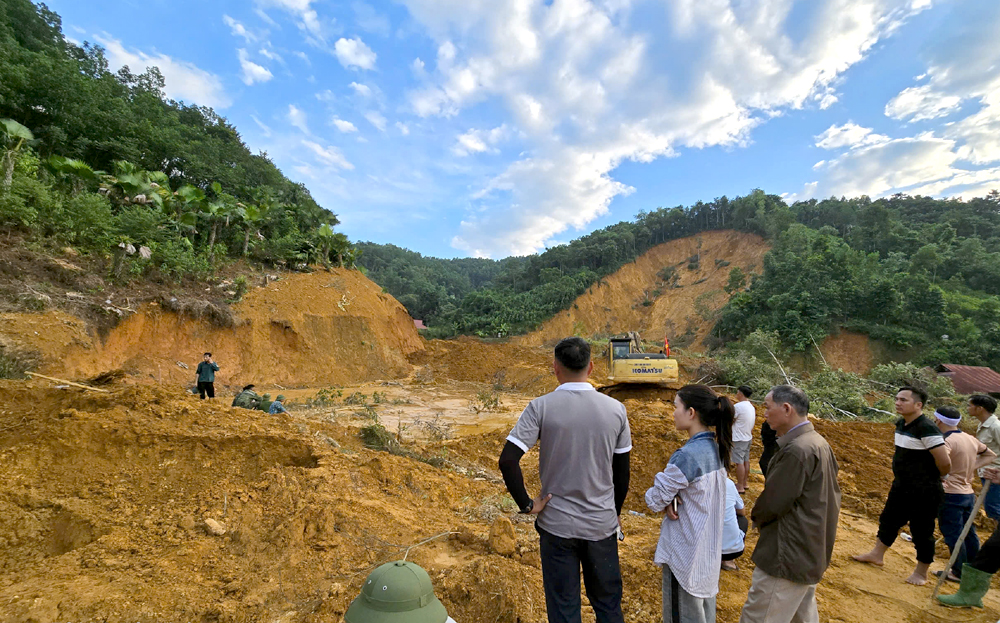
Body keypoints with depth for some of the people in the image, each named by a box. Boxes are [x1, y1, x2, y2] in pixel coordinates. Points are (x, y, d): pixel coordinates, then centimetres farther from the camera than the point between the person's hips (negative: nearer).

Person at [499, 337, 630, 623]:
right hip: (602, 524, 2)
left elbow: (507, 461, -20)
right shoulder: (615, 409, -6)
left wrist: (526, 504, -8)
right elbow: (622, 473, 3)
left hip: (557, 524, -2)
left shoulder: (541, 407, -15)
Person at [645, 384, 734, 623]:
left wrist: (667, 501, 1)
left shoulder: (687, 455, -27)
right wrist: (673, 497, -10)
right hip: (708, 545, 8)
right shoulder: (717, 449, -2)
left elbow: (654, 500, -20)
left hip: (685, 550, -8)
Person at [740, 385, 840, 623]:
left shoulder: (796, 451, -27)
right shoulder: (818, 442, 5)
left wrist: (756, 517, 0)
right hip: (811, 552, 10)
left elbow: (772, 503, -22)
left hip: (787, 557, -10)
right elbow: (831, 494, 16)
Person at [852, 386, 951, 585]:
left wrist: (932, 478, -5)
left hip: (923, 492, -8)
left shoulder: (926, 429, -24)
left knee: (922, 532, 8)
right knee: (889, 521, 19)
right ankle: (877, 555, 34)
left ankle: (921, 572, 26)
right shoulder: (901, 425, 2)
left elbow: (945, 463, -23)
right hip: (901, 487, 8)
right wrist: (899, 473, 13)